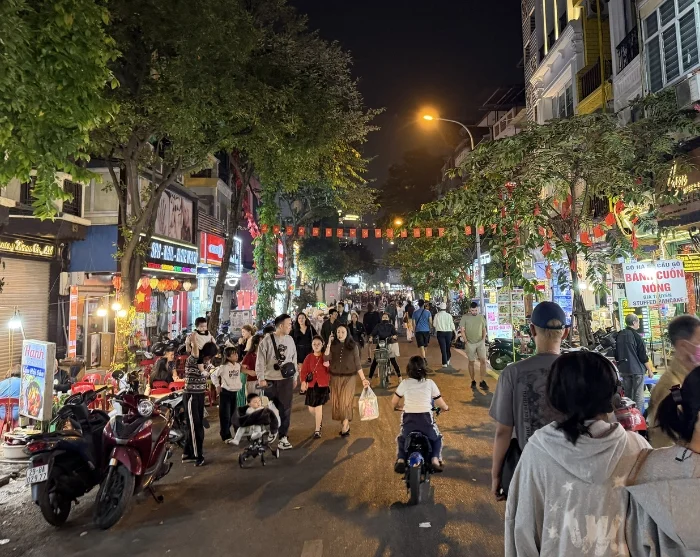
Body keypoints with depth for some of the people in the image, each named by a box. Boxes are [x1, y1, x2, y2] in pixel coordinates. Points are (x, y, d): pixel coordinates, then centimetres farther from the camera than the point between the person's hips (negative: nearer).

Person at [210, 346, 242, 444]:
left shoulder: (238, 365, 3)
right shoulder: (223, 367, -15)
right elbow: (213, 375, -5)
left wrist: (240, 384, 9)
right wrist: (217, 385, -8)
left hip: (235, 392, 6)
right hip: (225, 392, -6)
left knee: (232, 415, 14)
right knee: (225, 415, -1)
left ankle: (225, 432, 30)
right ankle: (226, 436, 8)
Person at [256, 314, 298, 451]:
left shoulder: (290, 340, 4)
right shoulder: (267, 340, -9)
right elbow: (260, 361, -8)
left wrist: (295, 377, 12)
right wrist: (261, 378, -14)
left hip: (286, 380, 3)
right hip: (270, 380, -3)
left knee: (285, 409, 6)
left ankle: (283, 437, 17)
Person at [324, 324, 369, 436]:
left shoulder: (353, 346, -4)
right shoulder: (333, 346, 0)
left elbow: (358, 364, -1)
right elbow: (326, 360, -13)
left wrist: (363, 379, -3)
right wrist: (329, 344, -16)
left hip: (349, 377, -2)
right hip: (335, 378, 3)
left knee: (345, 401, -6)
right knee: (336, 402, 5)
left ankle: (345, 426, 9)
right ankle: (345, 424, 21)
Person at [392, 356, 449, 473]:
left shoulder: (405, 383, 3)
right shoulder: (430, 383, 0)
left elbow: (394, 403, 13)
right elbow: (441, 404, 5)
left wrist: (396, 406, 36)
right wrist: (446, 407, 28)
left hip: (408, 419, 1)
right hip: (426, 419, 0)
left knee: (401, 439, 30)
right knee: (437, 438, 29)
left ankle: (400, 459, 7)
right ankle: (435, 458, 6)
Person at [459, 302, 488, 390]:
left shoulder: (481, 317, 7)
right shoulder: (465, 317, -4)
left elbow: (484, 329, 15)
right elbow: (462, 330, -3)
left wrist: (484, 339, 3)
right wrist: (466, 341, -8)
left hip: (480, 342, 2)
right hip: (470, 343, -2)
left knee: (483, 360, -7)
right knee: (471, 362, 6)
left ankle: (482, 381, 0)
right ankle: (473, 381, 17)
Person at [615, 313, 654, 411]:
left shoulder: (620, 335, 5)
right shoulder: (636, 336, -13)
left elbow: (616, 355, 13)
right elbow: (643, 356, -11)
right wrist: (650, 370, -2)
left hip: (624, 369, 6)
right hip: (637, 369, -6)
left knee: (627, 394, 13)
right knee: (638, 396, 1)